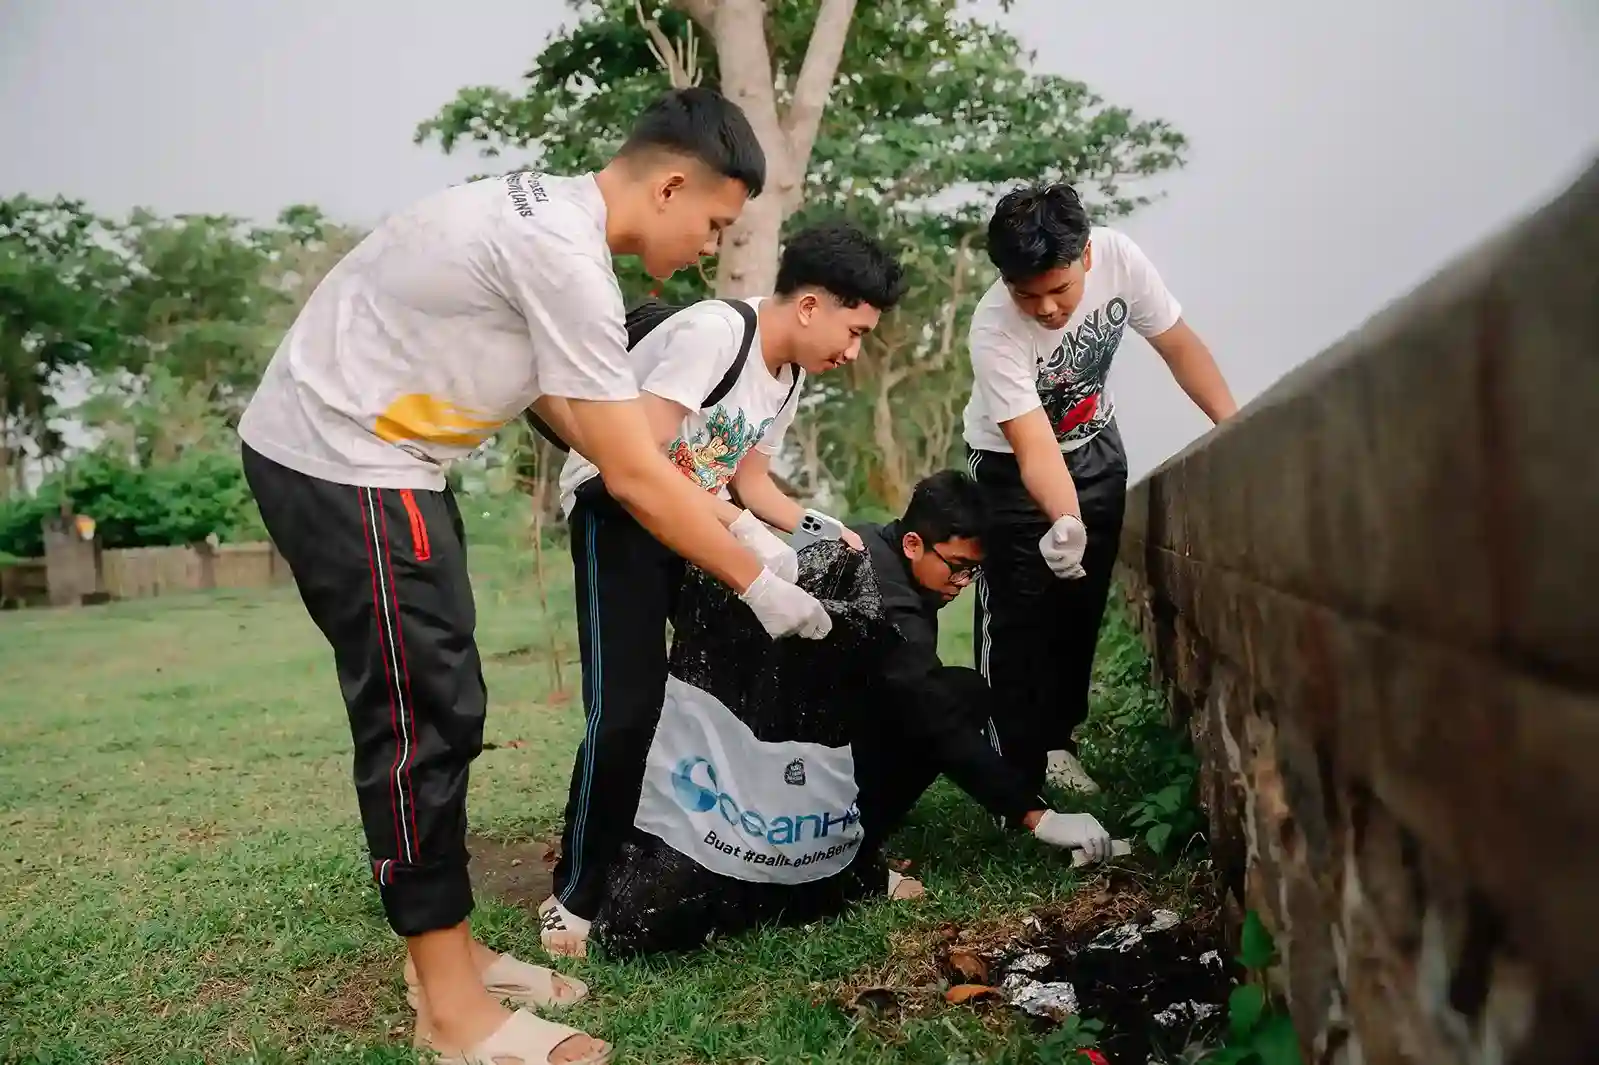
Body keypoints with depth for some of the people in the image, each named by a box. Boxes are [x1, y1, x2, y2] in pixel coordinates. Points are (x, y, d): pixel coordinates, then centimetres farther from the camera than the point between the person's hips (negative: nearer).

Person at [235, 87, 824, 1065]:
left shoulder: (549, 212, 9)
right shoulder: (567, 258, -22)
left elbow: (552, 394, 16)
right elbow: (635, 478, -20)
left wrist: (692, 498, 13)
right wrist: (759, 585, -10)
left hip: (352, 450, 10)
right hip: (341, 462, -10)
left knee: (439, 708, 11)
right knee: (421, 716, -7)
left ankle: (450, 956, 21)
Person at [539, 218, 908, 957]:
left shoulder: (788, 376, 5)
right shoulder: (714, 333, -24)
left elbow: (749, 480, 12)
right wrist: (746, 532, -31)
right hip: (616, 505, -9)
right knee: (628, 707, -17)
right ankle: (575, 899, -2)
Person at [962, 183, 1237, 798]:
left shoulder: (1118, 257, -24)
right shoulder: (993, 332, -34)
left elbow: (1178, 343, -10)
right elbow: (1035, 448, -39)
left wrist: (1234, 424, -20)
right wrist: (1064, 523, -57)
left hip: (1096, 447, 4)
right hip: (1011, 466, -4)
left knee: (1082, 607, 9)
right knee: (1019, 620, -9)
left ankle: (1056, 740, 26)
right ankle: (1016, 771, 3)